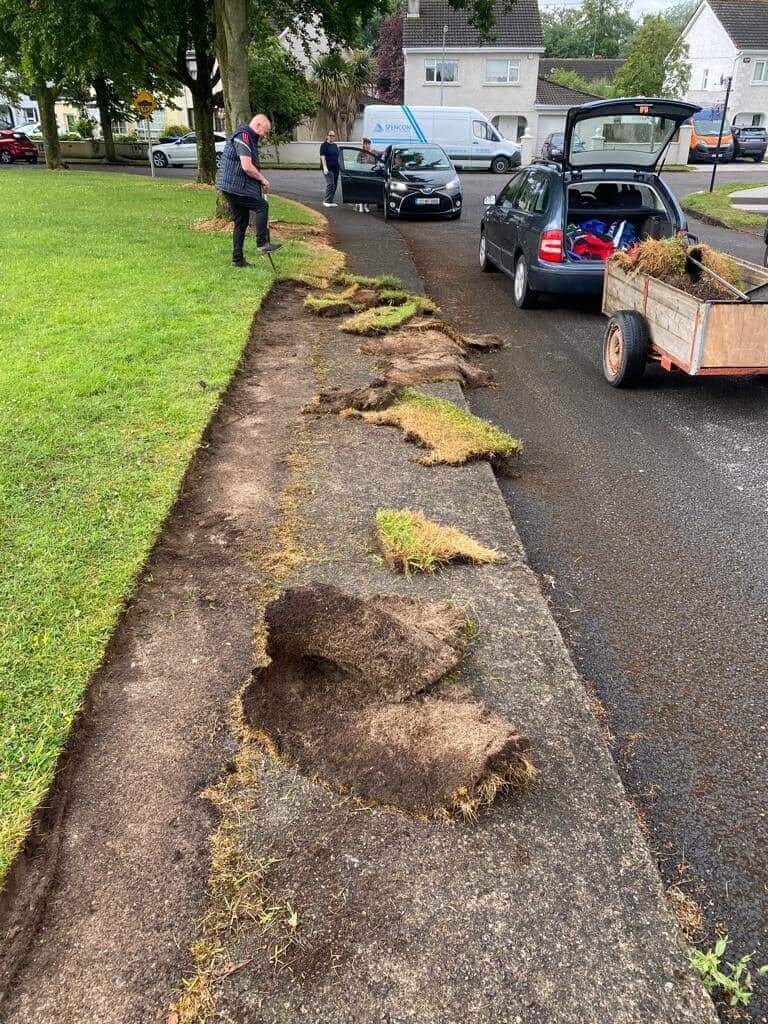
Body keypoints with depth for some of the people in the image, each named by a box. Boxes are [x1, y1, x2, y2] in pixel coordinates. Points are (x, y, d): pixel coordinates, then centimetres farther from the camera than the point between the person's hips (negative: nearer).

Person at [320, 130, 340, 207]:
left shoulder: (335, 145, 18)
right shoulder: (324, 145, -3)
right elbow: (322, 157, -11)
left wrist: (339, 166, 18)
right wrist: (325, 167, -21)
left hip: (335, 168, 7)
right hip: (328, 167, -7)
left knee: (334, 184, 5)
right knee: (330, 183, -15)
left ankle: (330, 201, 10)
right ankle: (326, 201, -11)